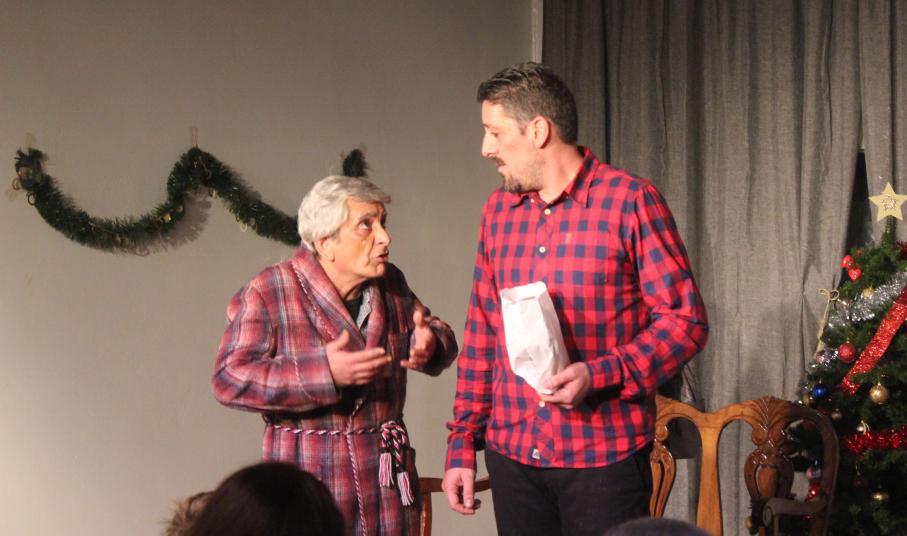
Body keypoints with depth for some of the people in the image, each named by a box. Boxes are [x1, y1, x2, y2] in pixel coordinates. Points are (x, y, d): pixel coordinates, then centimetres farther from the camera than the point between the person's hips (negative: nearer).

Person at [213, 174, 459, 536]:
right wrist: (324, 373, -26)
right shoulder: (267, 294, -9)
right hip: (307, 478, -5)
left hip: (386, 473, 5)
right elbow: (230, 378, -15)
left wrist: (430, 345, -7)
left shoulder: (391, 285, 9)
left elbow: (437, 333, 19)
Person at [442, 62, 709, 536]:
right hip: (511, 456, 5)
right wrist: (462, 445, 10)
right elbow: (480, 336, 14)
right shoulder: (498, 210, 11)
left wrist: (600, 375, -20)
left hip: (604, 457, -5)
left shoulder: (629, 201, -6)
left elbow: (685, 319, -8)